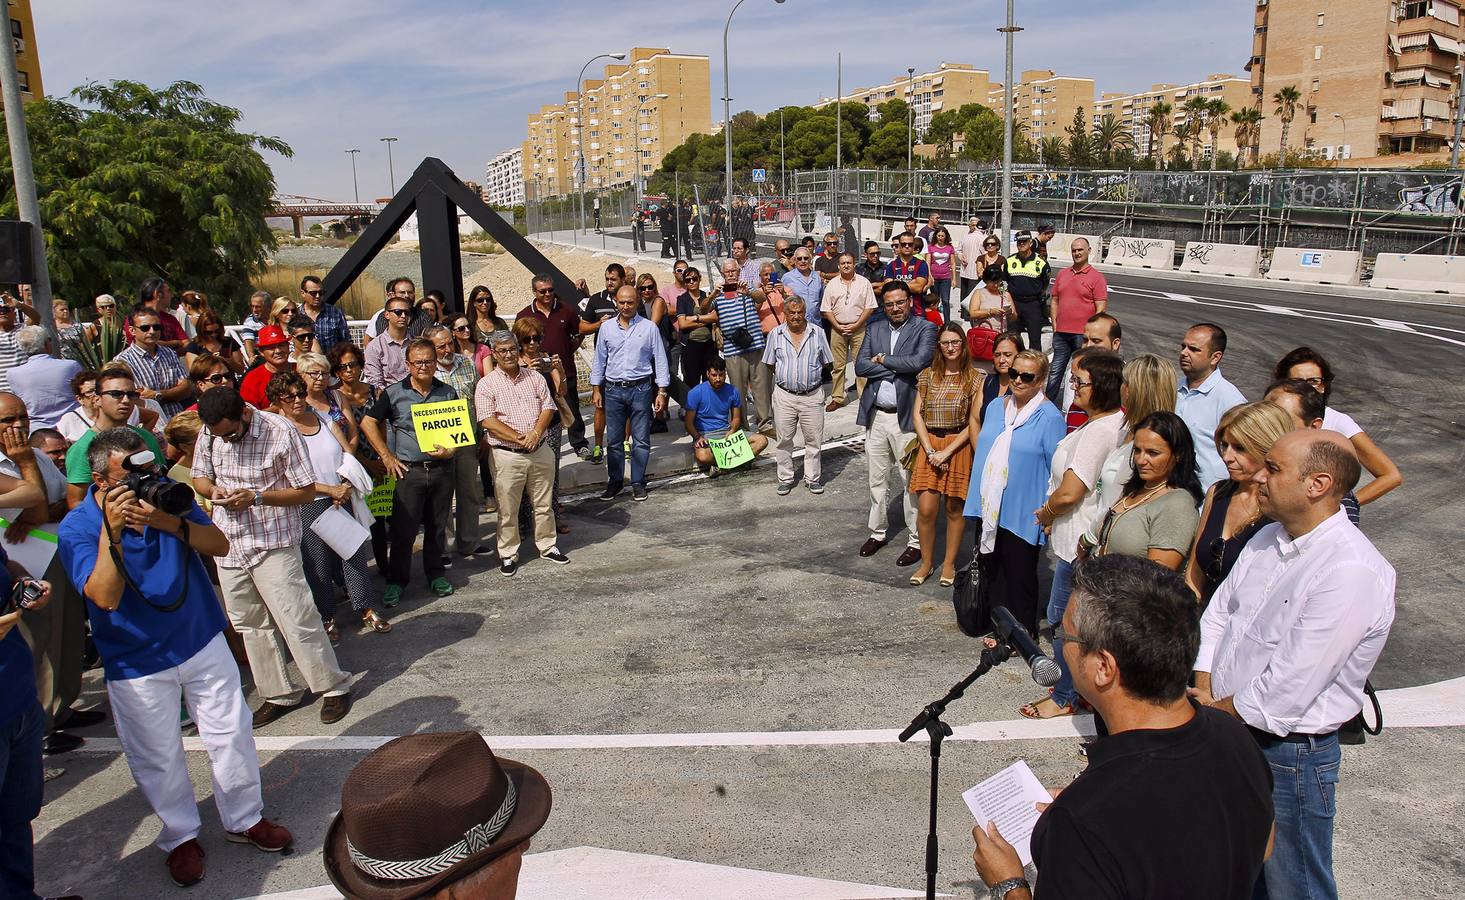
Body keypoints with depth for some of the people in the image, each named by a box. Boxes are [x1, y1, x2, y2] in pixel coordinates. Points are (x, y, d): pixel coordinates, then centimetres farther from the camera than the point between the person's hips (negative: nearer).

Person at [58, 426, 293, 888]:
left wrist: (173, 524, -27)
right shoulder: (76, 528, -12)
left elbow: (220, 545, -10)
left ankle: (245, 819, 28)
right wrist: (111, 531, -33)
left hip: (203, 642, 3)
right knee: (158, 758, 9)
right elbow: (105, 596, -24)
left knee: (232, 734, 9)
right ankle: (180, 836, 31)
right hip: (138, 663, -2)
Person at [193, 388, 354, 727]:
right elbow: (199, 477, 14)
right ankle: (279, 694, 26)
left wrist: (256, 497, -22)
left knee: (297, 621, -6)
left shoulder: (281, 432, -16)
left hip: (274, 544, -6)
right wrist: (214, 490, -10)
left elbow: (306, 491, -11)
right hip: (228, 543, 6)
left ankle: (335, 688, 9)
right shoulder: (209, 434, -1)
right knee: (250, 625, 13)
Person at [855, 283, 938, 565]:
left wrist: (883, 359, -8)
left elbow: (918, 362, -21)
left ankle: (916, 540, 14)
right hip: (875, 415, 5)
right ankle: (878, 532, 31)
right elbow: (860, 366, -2)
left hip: (906, 417, -4)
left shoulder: (925, 329, -4)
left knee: (911, 482, 2)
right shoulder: (874, 329, 9)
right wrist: (898, 367, -11)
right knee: (877, 480, 15)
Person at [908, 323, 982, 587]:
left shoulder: (974, 379, -2)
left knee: (954, 508, 6)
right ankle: (926, 563, 14)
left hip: (959, 446, -2)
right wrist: (930, 450, -7)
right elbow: (917, 415, 4)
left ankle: (949, 564, 20)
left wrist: (947, 452, -13)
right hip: (929, 445, 2)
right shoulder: (927, 376, 6)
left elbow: (974, 422, -7)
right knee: (926, 509, -3)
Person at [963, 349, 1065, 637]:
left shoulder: (1050, 417, -11)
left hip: (1022, 515, -6)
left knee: (1020, 577, 8)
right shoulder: (996, 406, 7)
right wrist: (977, 498, 15)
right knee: (987, 570, 16)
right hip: (988, 510, 6)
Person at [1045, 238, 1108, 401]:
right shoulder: (1062, 274, 12)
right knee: (1055, 371, 8)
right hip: (1061, 333, 4)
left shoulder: (1096, 277, -4)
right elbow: (1054, 301, 17)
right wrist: (1055, 324, 8)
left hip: (1083, 334, -4)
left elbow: (1101, 308, -7)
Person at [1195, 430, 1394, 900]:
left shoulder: (1352, 573, -25)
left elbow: (1283, 695, -25)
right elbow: (1217, 615, 9)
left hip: (1288, 752, -7)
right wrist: (1203, 693, -3)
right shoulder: (1269, 538, 2)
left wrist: (1214, 710, -10)